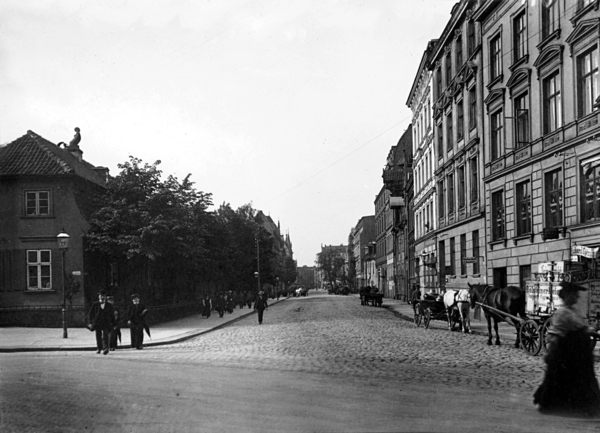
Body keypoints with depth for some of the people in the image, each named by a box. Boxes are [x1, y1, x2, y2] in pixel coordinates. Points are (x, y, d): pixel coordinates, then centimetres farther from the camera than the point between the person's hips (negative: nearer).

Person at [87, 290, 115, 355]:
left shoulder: (109, 306, 8)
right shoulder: (95, 305, 5)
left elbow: (112, 316, 13)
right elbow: (90, 314, 4)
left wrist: (113, 324, 10)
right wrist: (90, 323, -7)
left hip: (106, 323, -1)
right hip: (97, 323, 1)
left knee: (105, 336, -16)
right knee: (98, 337, 6)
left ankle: (105, 348, -25)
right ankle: (98, 349, 22)